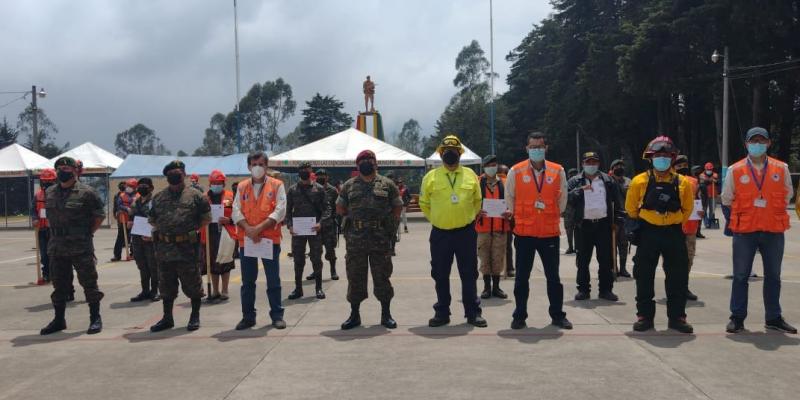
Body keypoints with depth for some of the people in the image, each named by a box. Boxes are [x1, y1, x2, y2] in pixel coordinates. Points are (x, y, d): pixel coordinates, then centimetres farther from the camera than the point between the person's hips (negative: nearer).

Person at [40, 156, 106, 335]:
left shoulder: (86, 192, -7)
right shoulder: (50, 193, 10)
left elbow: (100, 215, -3)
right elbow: (50, 216, 21)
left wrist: (87, 233, -4)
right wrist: (56, 233, 11)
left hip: (81, 248, -6)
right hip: (56, 248, 6)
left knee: (89, 283, 1)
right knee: (59, 284, 13)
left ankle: (95, 319, 10)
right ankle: (59, 320, 23)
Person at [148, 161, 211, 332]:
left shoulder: (195, 196, -1)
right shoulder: (159, 197, 11)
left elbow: (206, 218, 2)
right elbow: (152, 219, 19)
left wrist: (193, 229, -3)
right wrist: (163, 230, 7)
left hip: (187, 248, -4)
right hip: (164, 248, 4)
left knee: (192, 284, 3)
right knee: (166, 284, 12)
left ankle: (195, 317, 17)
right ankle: (167, 318, 23)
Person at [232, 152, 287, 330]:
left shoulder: (276, 185, 1)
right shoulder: (242, 187, 10)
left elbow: (280, 210, -9)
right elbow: (236, 211, 2)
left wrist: (259, 227, -17)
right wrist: (248, 229, -15)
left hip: (270, 239, -3)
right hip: (246, 240, 3)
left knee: (273, 280, 3)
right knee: (247, 281, 9)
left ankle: (277, 315, 12)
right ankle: (248, 317, 18)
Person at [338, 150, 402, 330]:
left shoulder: (387, 184, 6)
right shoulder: (349, 185, 10)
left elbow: (397, 208, 8)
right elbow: (340, 209, 14)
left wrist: (389, 223, 0)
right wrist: (354, 215, 6)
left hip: (381, 240, -1)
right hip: (355, 239, 1)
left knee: (382, 277, 4)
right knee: (355, 277, 6)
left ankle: (386, 314, 15)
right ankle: (354, 314, 17)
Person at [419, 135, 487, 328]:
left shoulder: (470, 175, 3)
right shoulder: (431, 177, 0)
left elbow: (477, 201, 16)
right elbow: (424, 203, 11)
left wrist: (469, 217, 12)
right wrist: (438, 219, 9)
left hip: (466, 232, 0)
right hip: (440, 234, 0)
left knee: (469, 275, 7)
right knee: (441, 276, 8)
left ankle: (473, 313, 16)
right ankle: (442, 313, 20)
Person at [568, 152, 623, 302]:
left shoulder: (607, 180, 10)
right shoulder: (575, 181, 5)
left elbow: (617, 201, 10)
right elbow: (567, 198, -8)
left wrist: (618, 219, 1)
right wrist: (580, 190, -22)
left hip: (604, 224, 1)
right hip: (583, 225, -1)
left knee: (606, 259, 3)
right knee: (583, 260, 4)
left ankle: (606, 289, 11)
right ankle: (583, 289, 12)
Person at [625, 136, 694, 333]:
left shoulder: (683, 183, 1)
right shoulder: (639, 181, -3)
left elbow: (687, 209, 14)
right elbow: (631, 208, 8)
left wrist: (675, 222, 11)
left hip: (674, 233, 1)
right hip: (648, 234, -1)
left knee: (678, 278, 5)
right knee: (644, 277, 4)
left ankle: (677, 317, 16)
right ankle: (644, 316, 14)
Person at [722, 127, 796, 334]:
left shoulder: (781, 169, 2)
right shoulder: (735, 170, -1)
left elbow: (787, 195, 15)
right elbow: (726, 200, 8)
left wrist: (775, 216, 11)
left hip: (774, 231, 2)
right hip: (744, 232, -1)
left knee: (773, 276, 11)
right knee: (740, 276, 3)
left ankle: (774, 318, 23)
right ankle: (737, 318, 11)